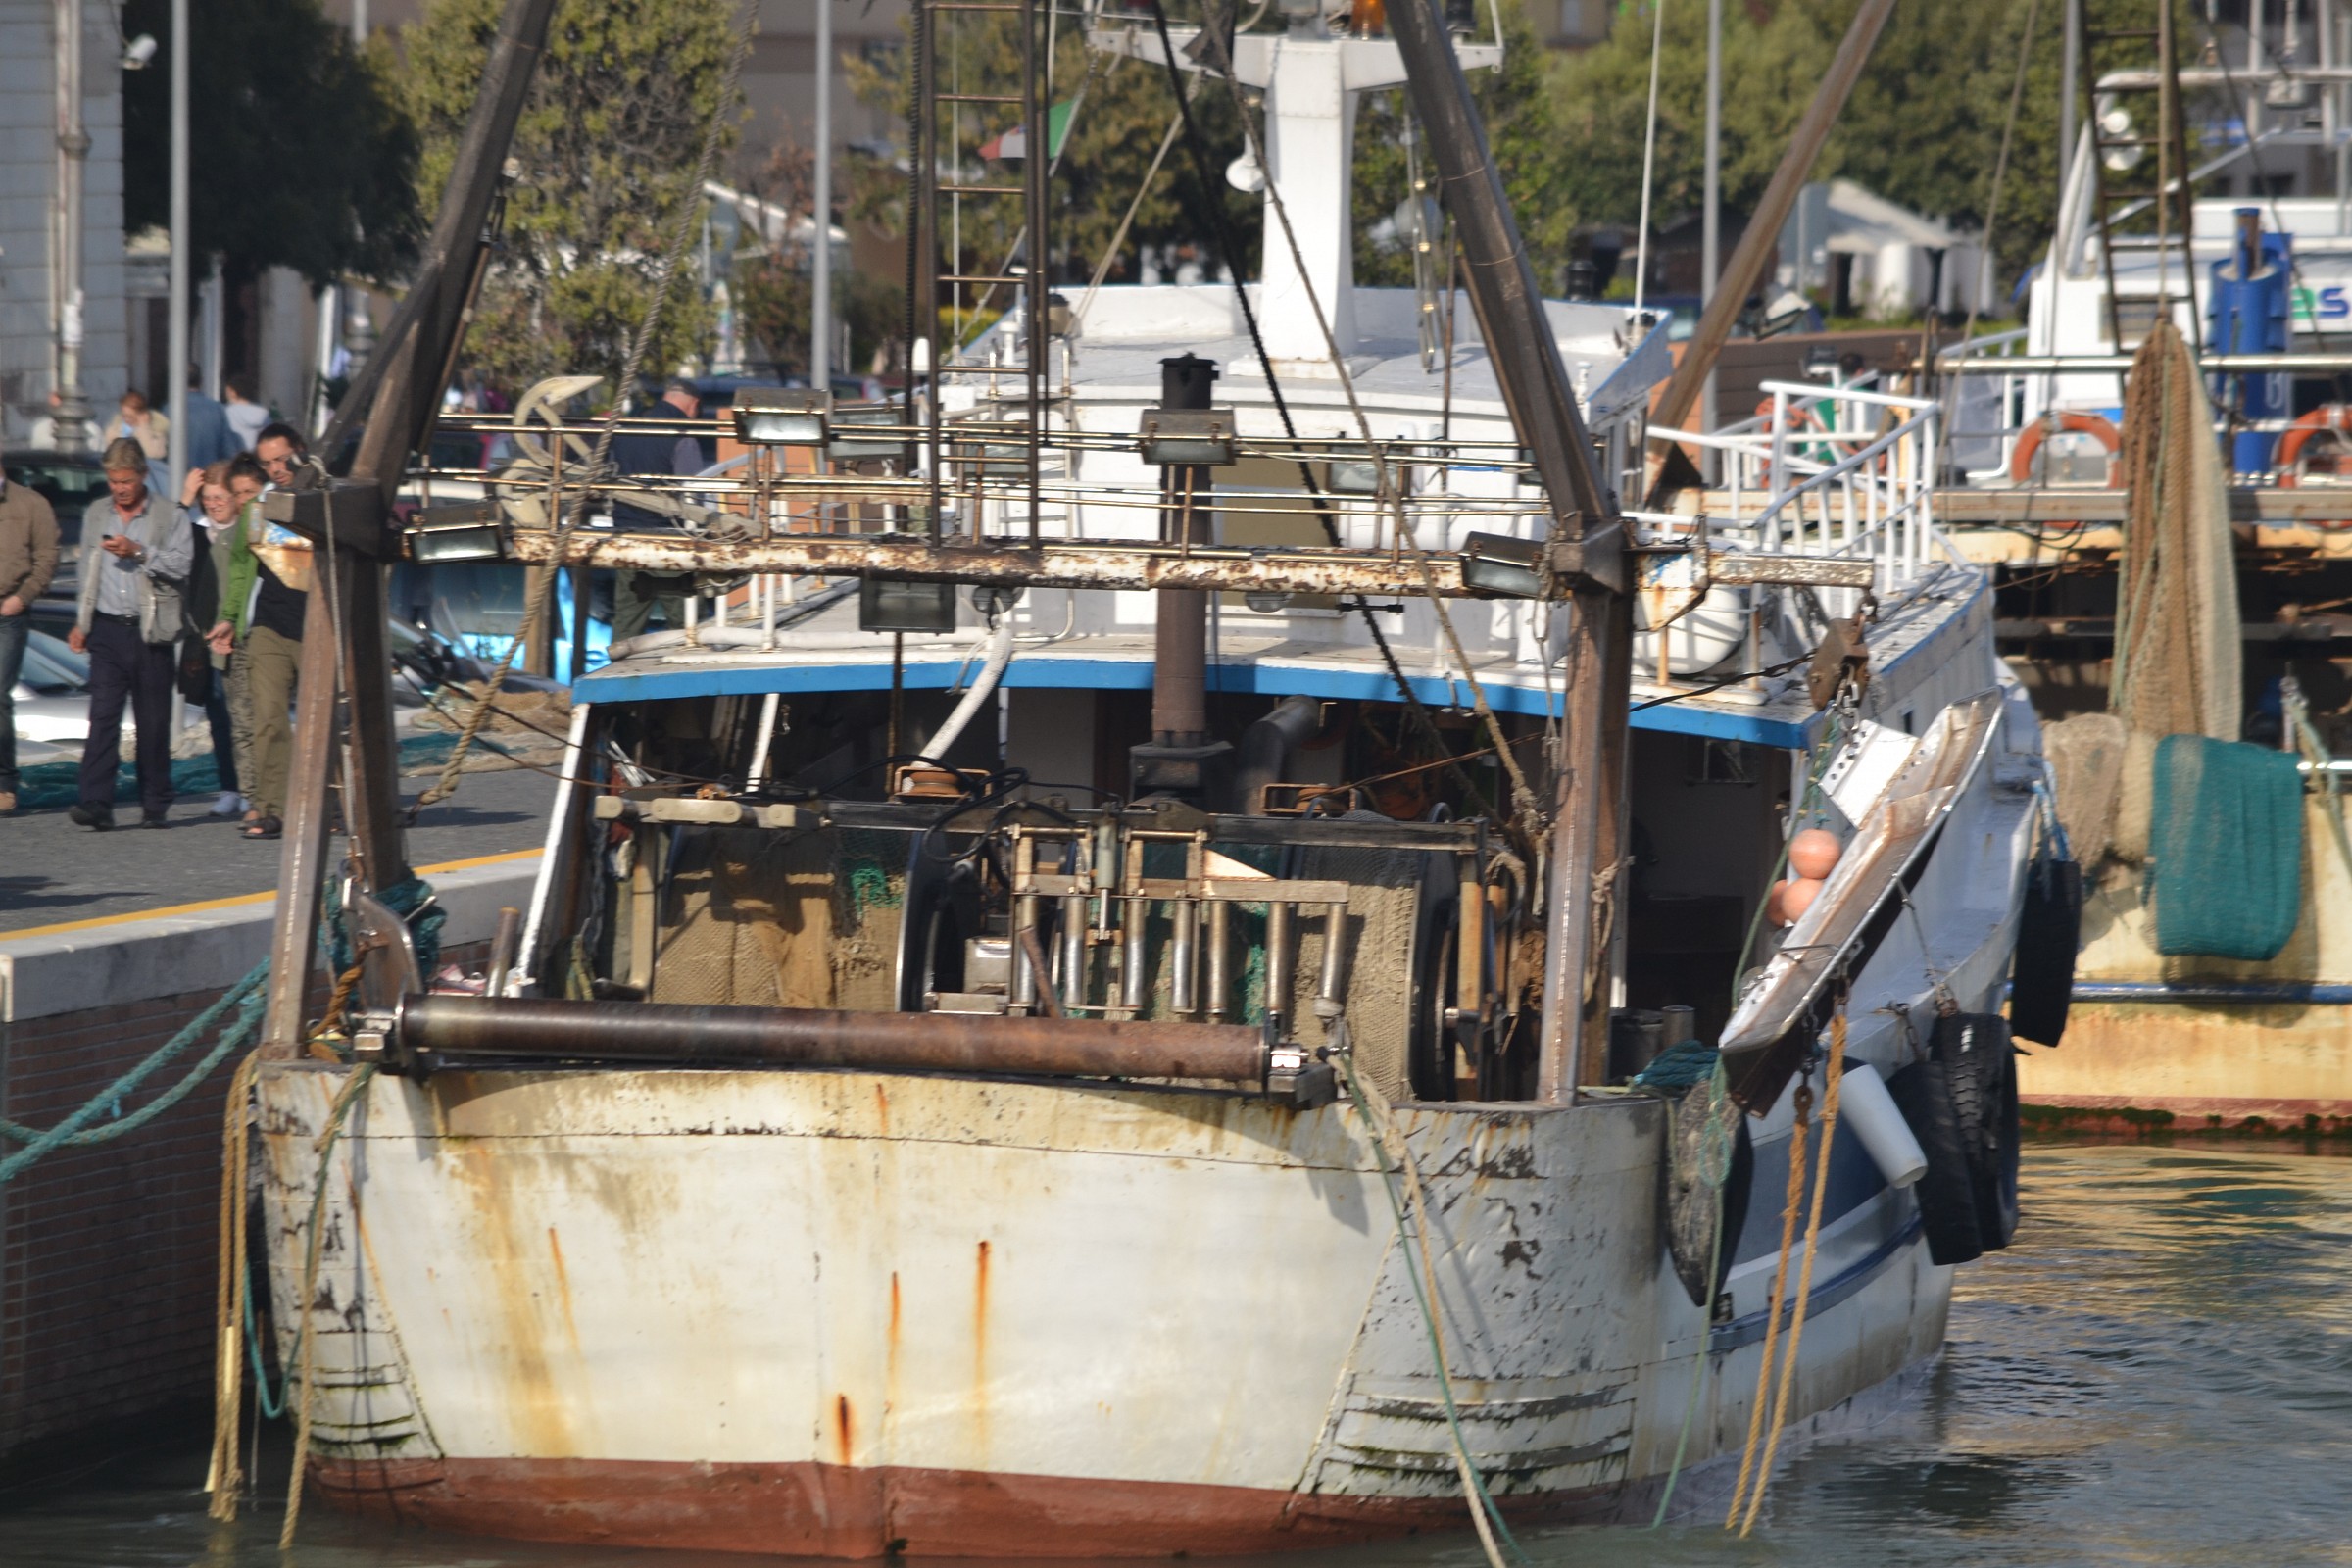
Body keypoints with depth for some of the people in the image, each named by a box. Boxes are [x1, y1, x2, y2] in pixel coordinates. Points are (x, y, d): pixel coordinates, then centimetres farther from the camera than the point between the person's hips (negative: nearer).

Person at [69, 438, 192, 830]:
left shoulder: (168, 516, 0)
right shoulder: (96, 514, 14)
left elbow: (182, 564, -9)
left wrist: (139, 552, -18)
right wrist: (81, 622, 17)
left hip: (150, 630, -2)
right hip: (107, 628, 2)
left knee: (153, 722, 4)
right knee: (103, 715, -9)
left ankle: (155, 805, 14)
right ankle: (95, 804, -16)